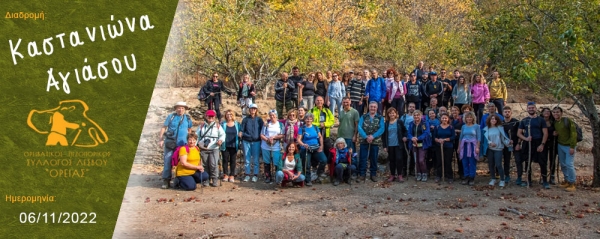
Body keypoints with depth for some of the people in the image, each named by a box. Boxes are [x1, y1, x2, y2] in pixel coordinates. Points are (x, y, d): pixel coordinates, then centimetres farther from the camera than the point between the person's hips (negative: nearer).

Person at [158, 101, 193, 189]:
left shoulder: (188, 118, 9)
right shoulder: (171, 117, 4)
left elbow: (189, 130, 20)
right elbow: (163, 128, 4)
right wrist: (160, 140, -3)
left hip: (182, 145, 2)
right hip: (170, 143, -2)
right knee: (167, 162, -5)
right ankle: (166, 181, -1)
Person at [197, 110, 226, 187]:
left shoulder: (217, 126, 7)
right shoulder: (201, 126, 11)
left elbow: (222, 134, 3)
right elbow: (197, 136, 13)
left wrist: (221, 140, -17)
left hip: (214, 149, -2)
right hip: (203, 149, 2)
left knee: (213, 165, -13)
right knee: (205, 165, 6)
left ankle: (215, 180, -4)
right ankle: (205, 180, 15)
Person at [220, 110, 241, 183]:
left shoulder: (237, 124, 7)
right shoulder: (223, 124, 3)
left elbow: (240, 133, 10)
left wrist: (240, 135, -13)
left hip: (234, 146, 1)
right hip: (225, 146, -1)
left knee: (233, 160, 4)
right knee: (225, 160, 4)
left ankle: (232, 175, 12)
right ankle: (225, 175, 14)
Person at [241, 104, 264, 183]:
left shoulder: (259, 119, 3)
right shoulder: (245, 119, 4)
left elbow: (262, 130, 4)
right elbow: (242, 131, 6)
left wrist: (259, 137, -7)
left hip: (256, 141, -1)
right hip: (246, 141, 1)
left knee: (255, 159, 2)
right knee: (247, 159, 3)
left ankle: (255, 175, 10)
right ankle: (247, 175, 12)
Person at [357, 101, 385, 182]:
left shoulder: (380, 118, 5)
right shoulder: (363, 117, 6)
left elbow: (381, 129, -7)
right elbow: (359, 127, -5)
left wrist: (373, 136, -19)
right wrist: (366, 137, -17)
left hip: (375, 141, 0)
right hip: (364, 141, 0)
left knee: (374, 158, 7)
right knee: (362, 158, -1)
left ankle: (373, 174, 17)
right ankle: (362, 175, 5)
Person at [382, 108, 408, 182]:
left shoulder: (399, 122, 2)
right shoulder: (386, 124, 6)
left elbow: (405, 131, 11)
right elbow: (384, 135, 8)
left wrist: (405, 137, -9)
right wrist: (384, 146, 2)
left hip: (398, 144, -2)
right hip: (390, 145, 2)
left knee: (399, 159, -7)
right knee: (392, 160, 7)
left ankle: (400, 175, 1)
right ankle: (392, 175, 16)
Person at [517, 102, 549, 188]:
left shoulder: (540, 120, 3)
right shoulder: (524, 121, 9)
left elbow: (545, 133, -1)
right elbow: (519, 133, 8)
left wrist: (542, 144, -12)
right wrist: (525, 138, -11)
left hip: (538, 144, -3)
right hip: (527, 144, 3)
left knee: (542, 163, -7)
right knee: (527, 163, 7)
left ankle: (545, 181, 0)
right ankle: (528, 181, 18)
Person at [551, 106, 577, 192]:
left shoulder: (568, 121, -14)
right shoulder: (554, 122, 7)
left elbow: (573, 133, -15)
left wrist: (572, 146, -18)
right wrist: (554, 134, -1)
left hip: (569, 146, -7)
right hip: (560, 145, 7)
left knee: (569, 164, -10)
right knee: (563, 164, 10)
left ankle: (572, 184, -2)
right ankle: (567, 180, 24)